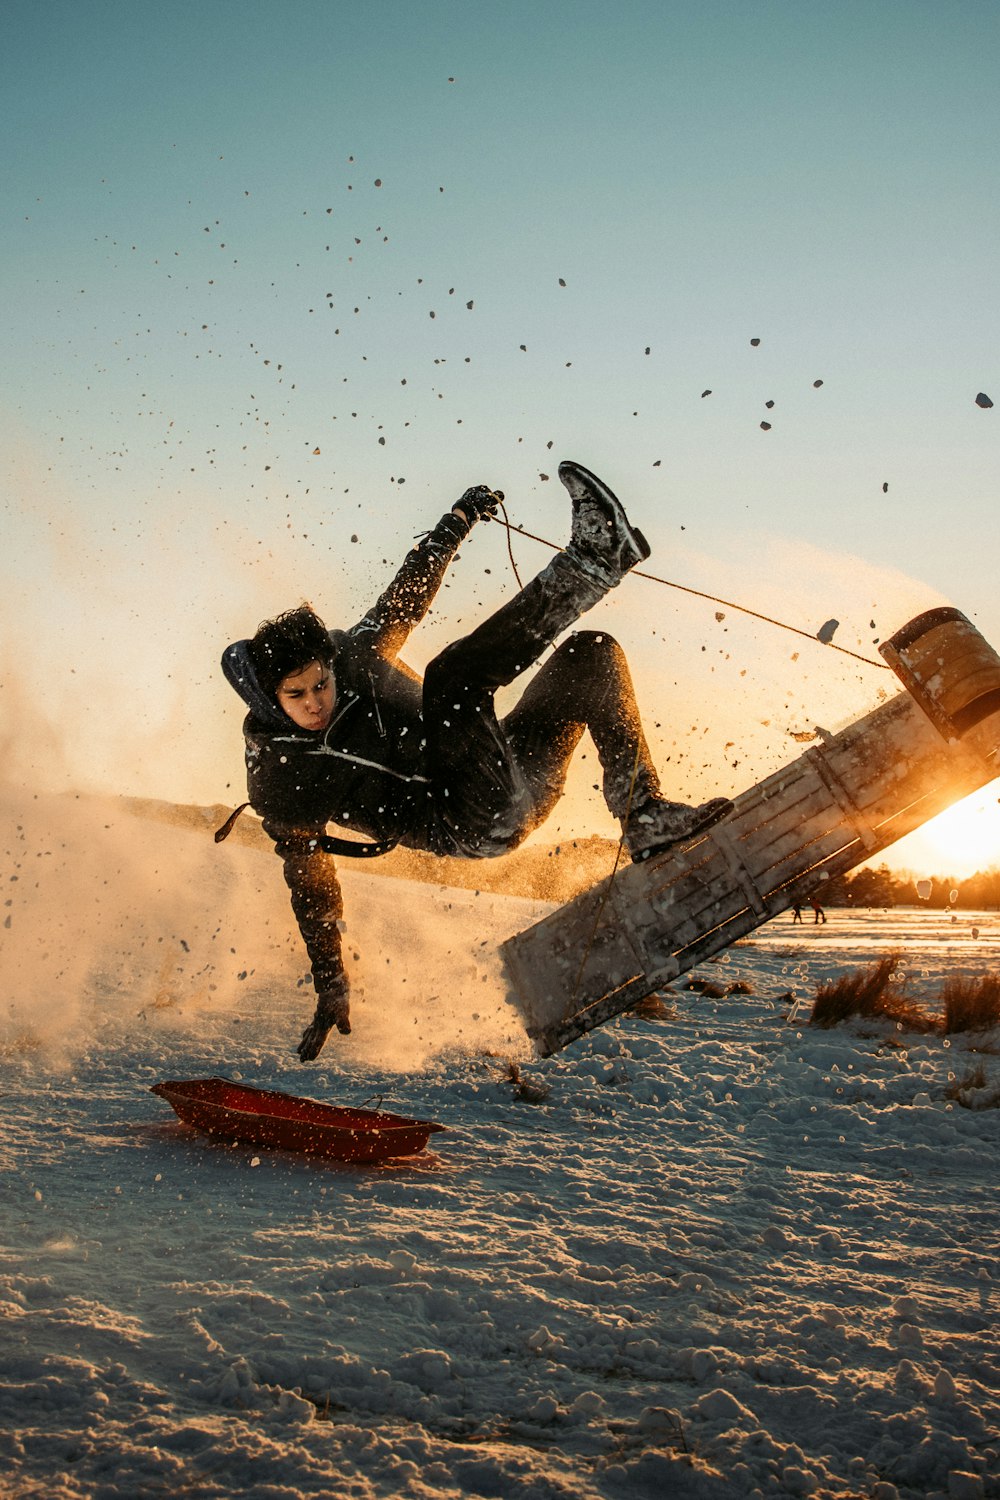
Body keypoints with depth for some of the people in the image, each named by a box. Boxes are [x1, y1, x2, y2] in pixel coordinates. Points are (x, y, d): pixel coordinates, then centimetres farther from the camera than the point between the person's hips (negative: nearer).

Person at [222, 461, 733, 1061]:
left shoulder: (356, 655, 5)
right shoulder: (279, 784, -5)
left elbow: (405, 597, 17)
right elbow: (312, 888, 3)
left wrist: (457, 523, 5)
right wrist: (331, 987, 5)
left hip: (512, 777, 7)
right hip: (471, 822, -7)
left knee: (593, 654, 2)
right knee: (449, 677, -30)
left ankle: (646, 820, -4)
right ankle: (594, 558, -32)